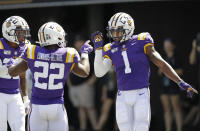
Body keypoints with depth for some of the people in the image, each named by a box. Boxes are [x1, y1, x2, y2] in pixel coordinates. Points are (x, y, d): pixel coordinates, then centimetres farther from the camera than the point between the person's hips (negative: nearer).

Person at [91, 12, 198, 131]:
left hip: (141, 95, -3)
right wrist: (98, 48, -11)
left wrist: (181, 82, -6)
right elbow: (99, 72, -6)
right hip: (123, 96, 3)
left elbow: (161, 64, -2)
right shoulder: (110, 50, 7)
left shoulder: (141, 42, -2)